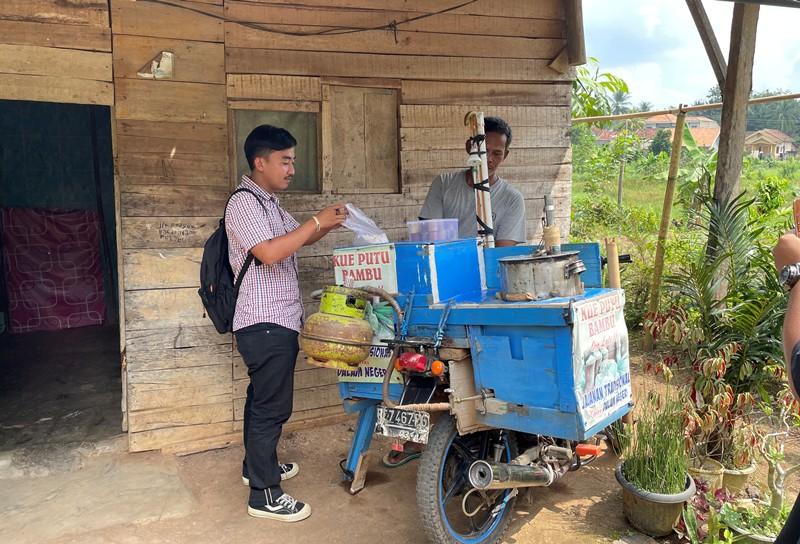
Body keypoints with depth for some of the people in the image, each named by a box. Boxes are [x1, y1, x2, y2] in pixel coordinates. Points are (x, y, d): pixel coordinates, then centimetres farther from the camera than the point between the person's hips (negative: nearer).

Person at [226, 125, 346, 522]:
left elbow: (297, 240, 23)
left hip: (277, 322, 10)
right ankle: (264, 495, 4)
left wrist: (328, 225, 5)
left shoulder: (268, 202, 15)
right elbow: (270, 253, -27)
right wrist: (317, 221, -22)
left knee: (262, 400, 21)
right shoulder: (244, 203, -16)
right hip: (265, 325, -10)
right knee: (272, 407, -5)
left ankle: (257, 465, 37)